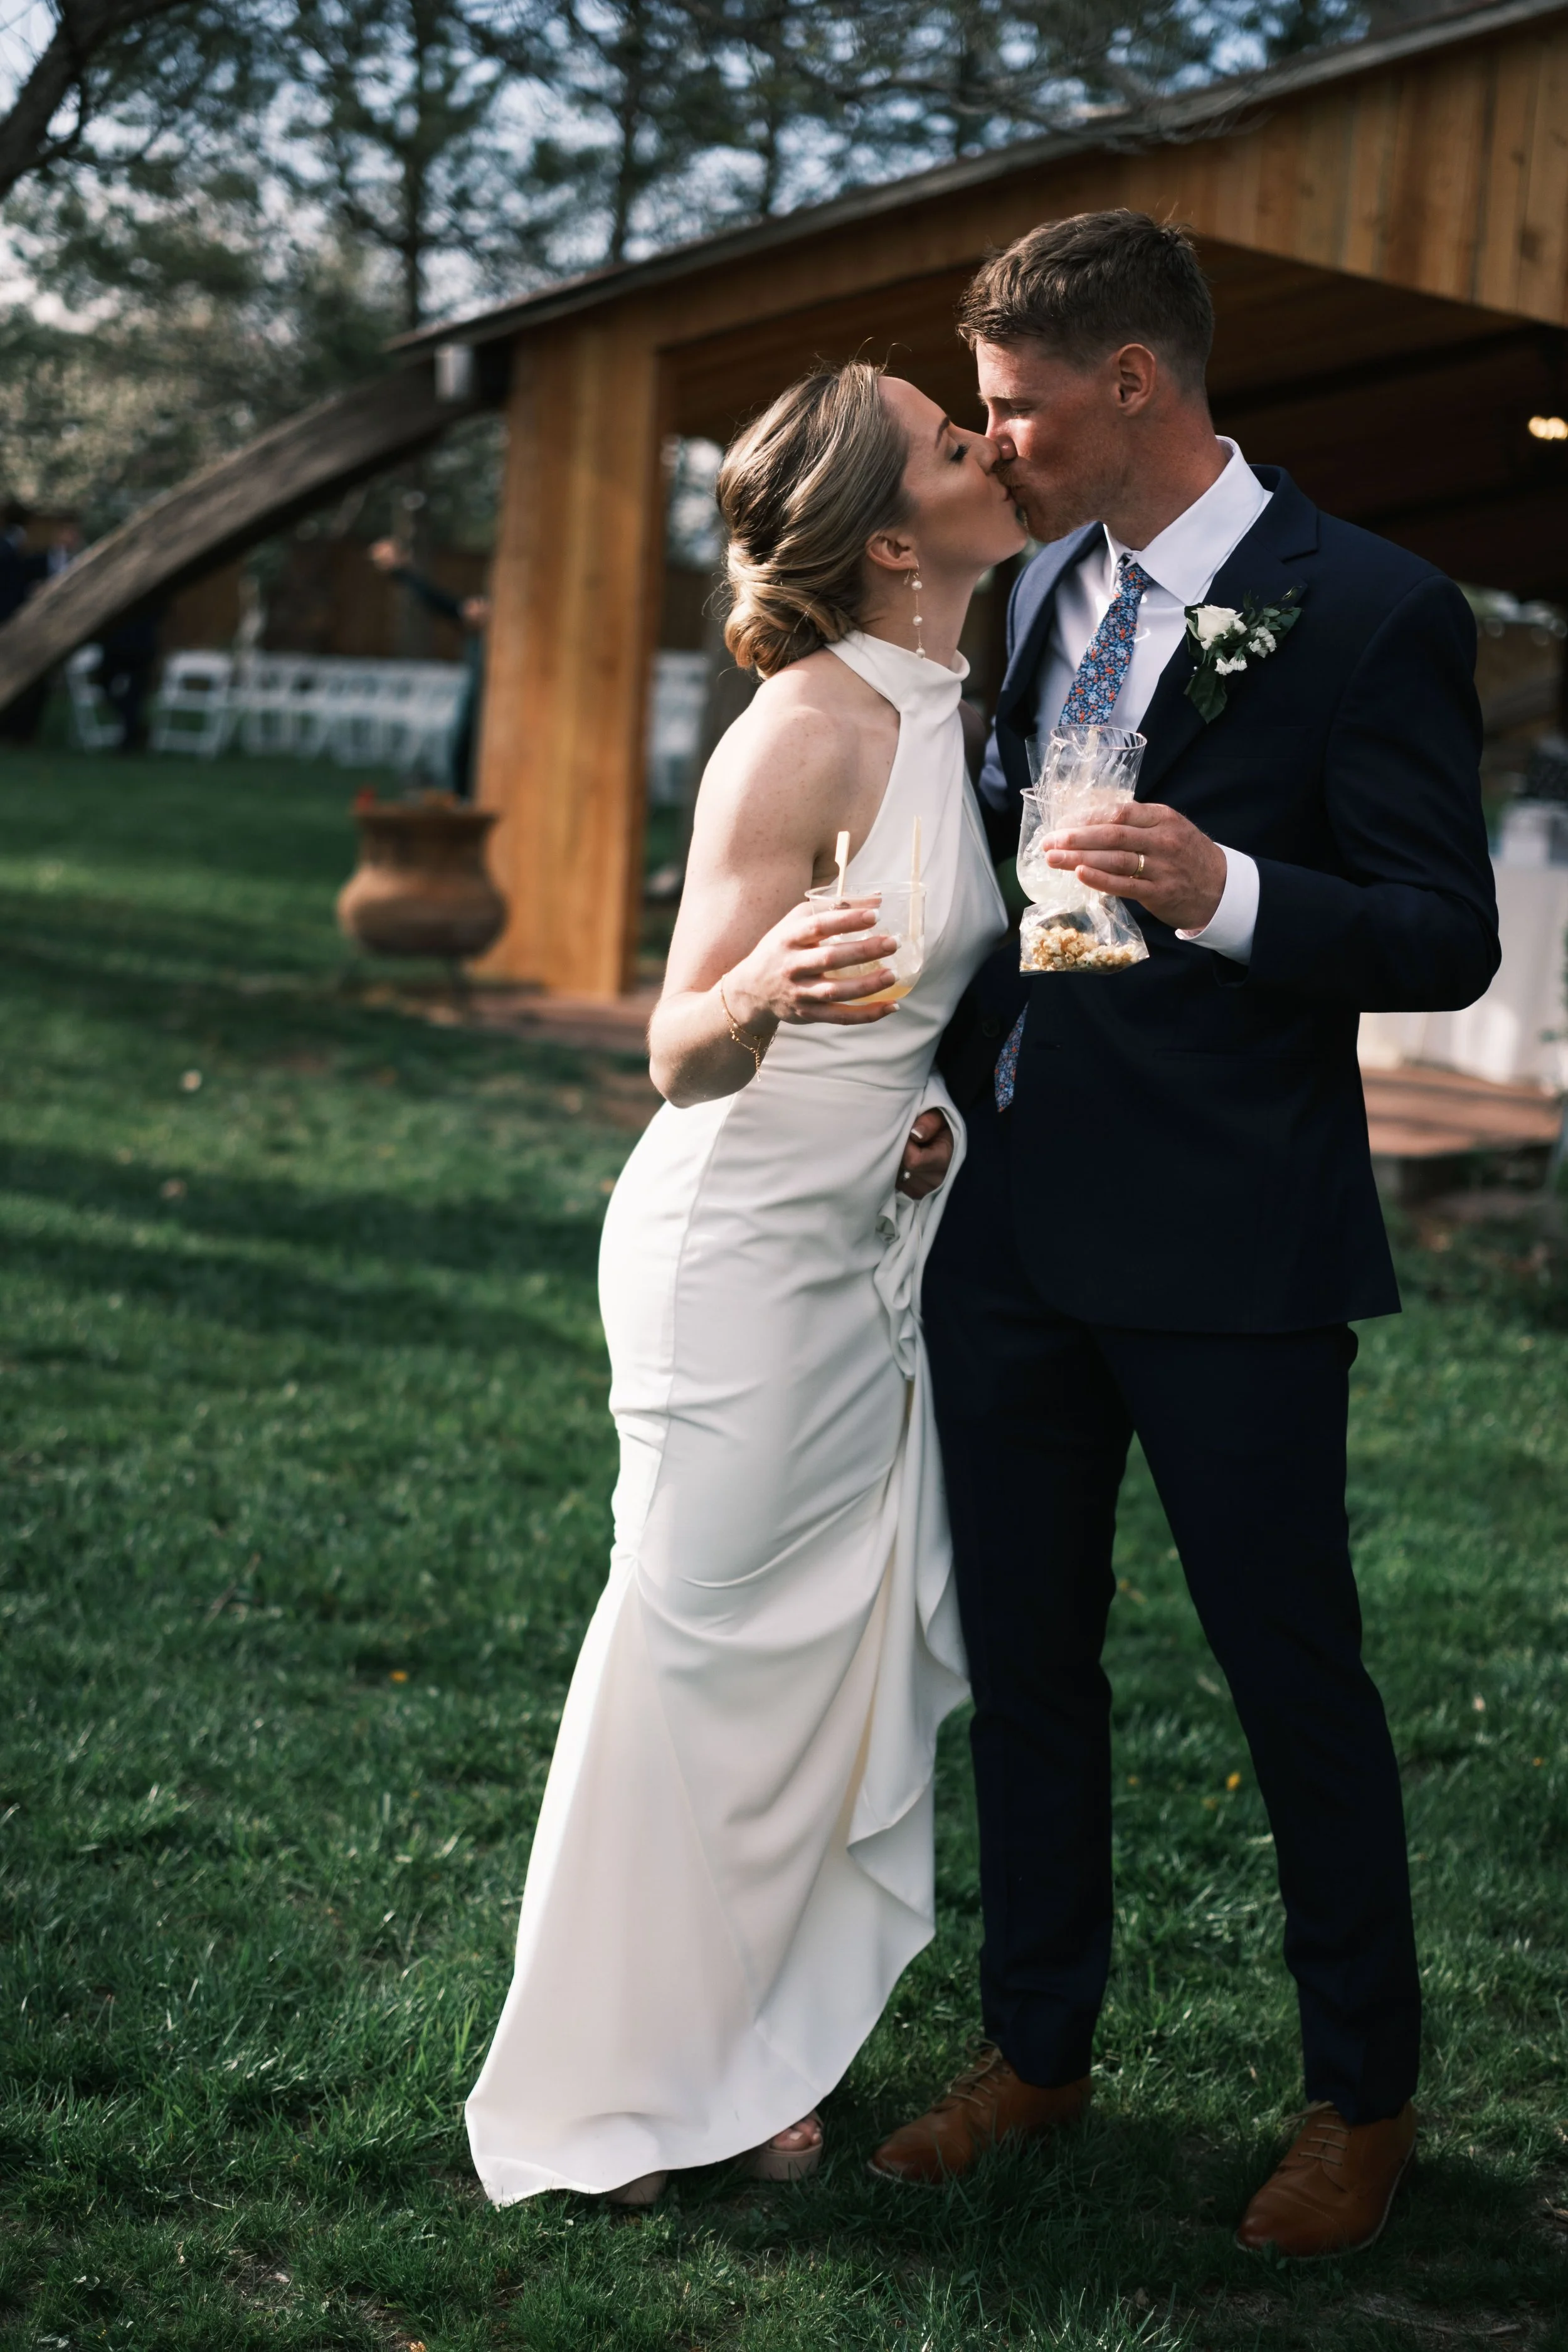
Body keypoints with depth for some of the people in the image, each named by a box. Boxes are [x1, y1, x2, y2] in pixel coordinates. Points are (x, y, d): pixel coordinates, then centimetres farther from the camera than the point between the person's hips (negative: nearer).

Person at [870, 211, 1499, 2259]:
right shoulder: (1033, 586, 10)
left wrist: (1221, 895, -28)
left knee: (1295, 1671, 6)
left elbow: (1447, 937, -12)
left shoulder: (1367, 611, -10)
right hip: (1004, 1220, 7)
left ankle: (1365, 2093, 24)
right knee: (1024, 1654, 15)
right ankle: (1039, 2046, 33)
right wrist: (942, 1075, 8)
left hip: (1225, 1244, -6)